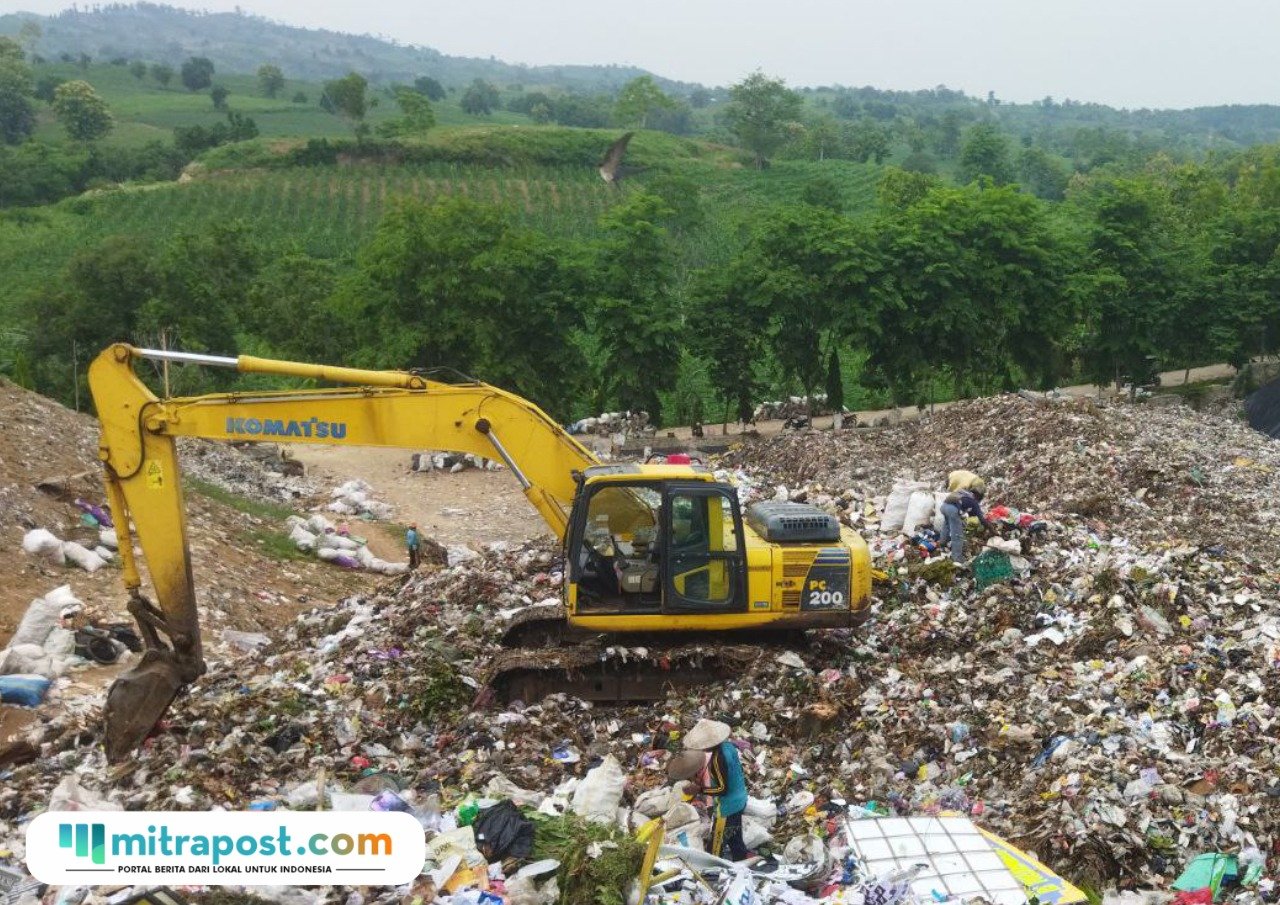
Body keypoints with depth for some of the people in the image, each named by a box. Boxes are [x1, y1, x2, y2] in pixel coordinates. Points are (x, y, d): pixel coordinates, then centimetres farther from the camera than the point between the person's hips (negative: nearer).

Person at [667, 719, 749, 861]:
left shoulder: (718, 758, -32)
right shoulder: (727, 745, -6)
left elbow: (723, 789, -28)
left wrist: (699, 789, -21)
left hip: (727, 805, -9)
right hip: (739, 800, 9)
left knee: (717, 844, 8)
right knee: (735, 837, 27)